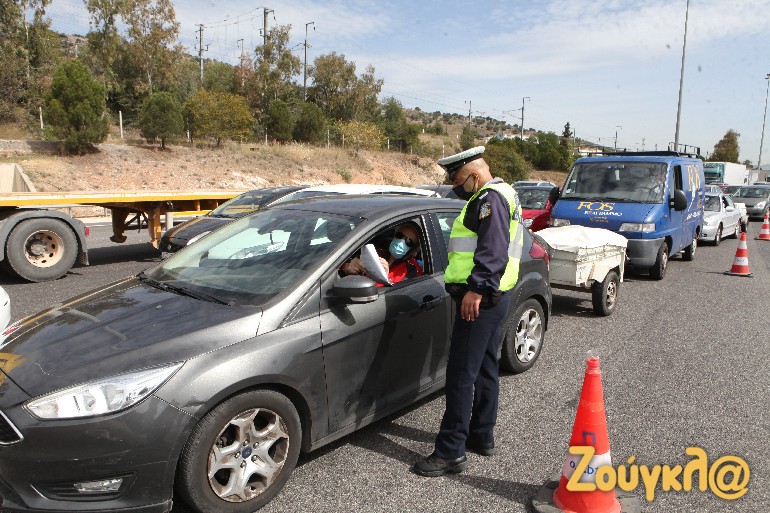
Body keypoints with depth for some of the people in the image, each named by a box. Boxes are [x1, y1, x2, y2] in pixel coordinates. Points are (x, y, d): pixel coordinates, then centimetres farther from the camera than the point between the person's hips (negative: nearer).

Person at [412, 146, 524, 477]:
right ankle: (481, 436, 29)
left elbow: (494, 250, -25)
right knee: (485, 369, 17)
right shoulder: (500, 196, 22)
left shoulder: (491, 199, -12)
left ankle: (451, 452, -1)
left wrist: (476, 289, -29)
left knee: (461, 374, -8)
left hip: (479, 299, -11)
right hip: (494, 297, 11)